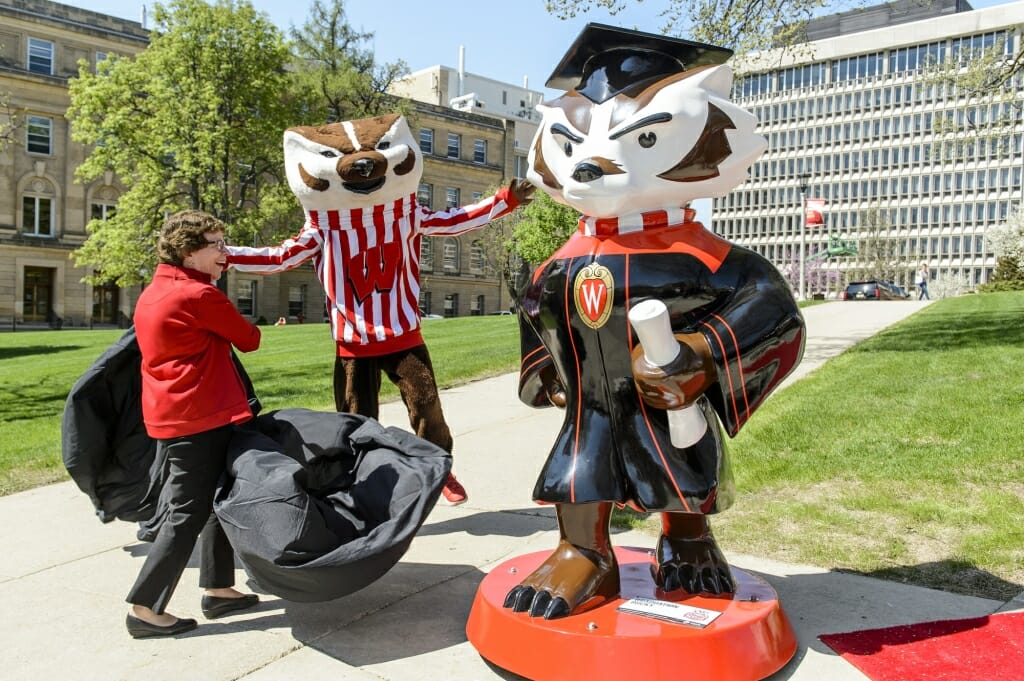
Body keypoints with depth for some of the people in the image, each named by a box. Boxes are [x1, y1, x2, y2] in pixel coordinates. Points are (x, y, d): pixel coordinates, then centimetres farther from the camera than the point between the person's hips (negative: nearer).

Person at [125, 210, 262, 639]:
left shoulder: (151, 295, 14)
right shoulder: (199, 295, -14)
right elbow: (249, 340, -3)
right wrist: (240, 329, 17)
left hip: (171, 418, 10)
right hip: (200, 419, -10)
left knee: (218, 502, 16)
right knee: (189, 513, -2)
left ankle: (217, 590, 23)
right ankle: (145, 609, 6)